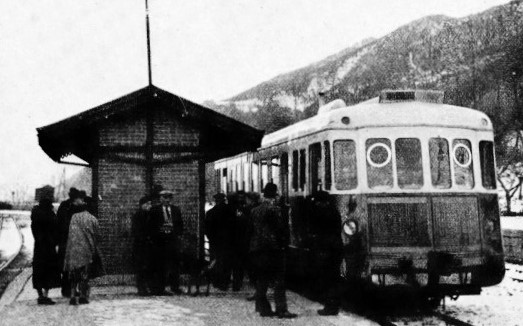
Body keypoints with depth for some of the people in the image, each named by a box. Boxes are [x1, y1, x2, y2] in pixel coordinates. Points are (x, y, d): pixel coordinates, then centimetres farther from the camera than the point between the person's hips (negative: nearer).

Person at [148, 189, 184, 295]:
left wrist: (179, 235, 5)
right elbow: (150, 226, 3)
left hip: (173, 240, 3)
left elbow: (180, 224, 17)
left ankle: (175, 287, 6)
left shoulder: (176, 210, 14)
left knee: (175, 264, 0)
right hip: (159, 242, -3)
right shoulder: (154, 210, 5)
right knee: (159, 266, -1)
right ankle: (158, 289, 1)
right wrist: (153, 237, -5)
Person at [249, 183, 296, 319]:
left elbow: (251, 230, 11)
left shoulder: (254, 211, 8)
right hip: (273, 249, -6)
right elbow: (283, 228, -13)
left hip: (257, 248, 6)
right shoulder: (274, 210, -12)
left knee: (261, 280, 12)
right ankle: (281, 310, -3)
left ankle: (263, 308, 15)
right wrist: (284, 243, 0)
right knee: (279, 281, -2)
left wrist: (253, 245, 16)